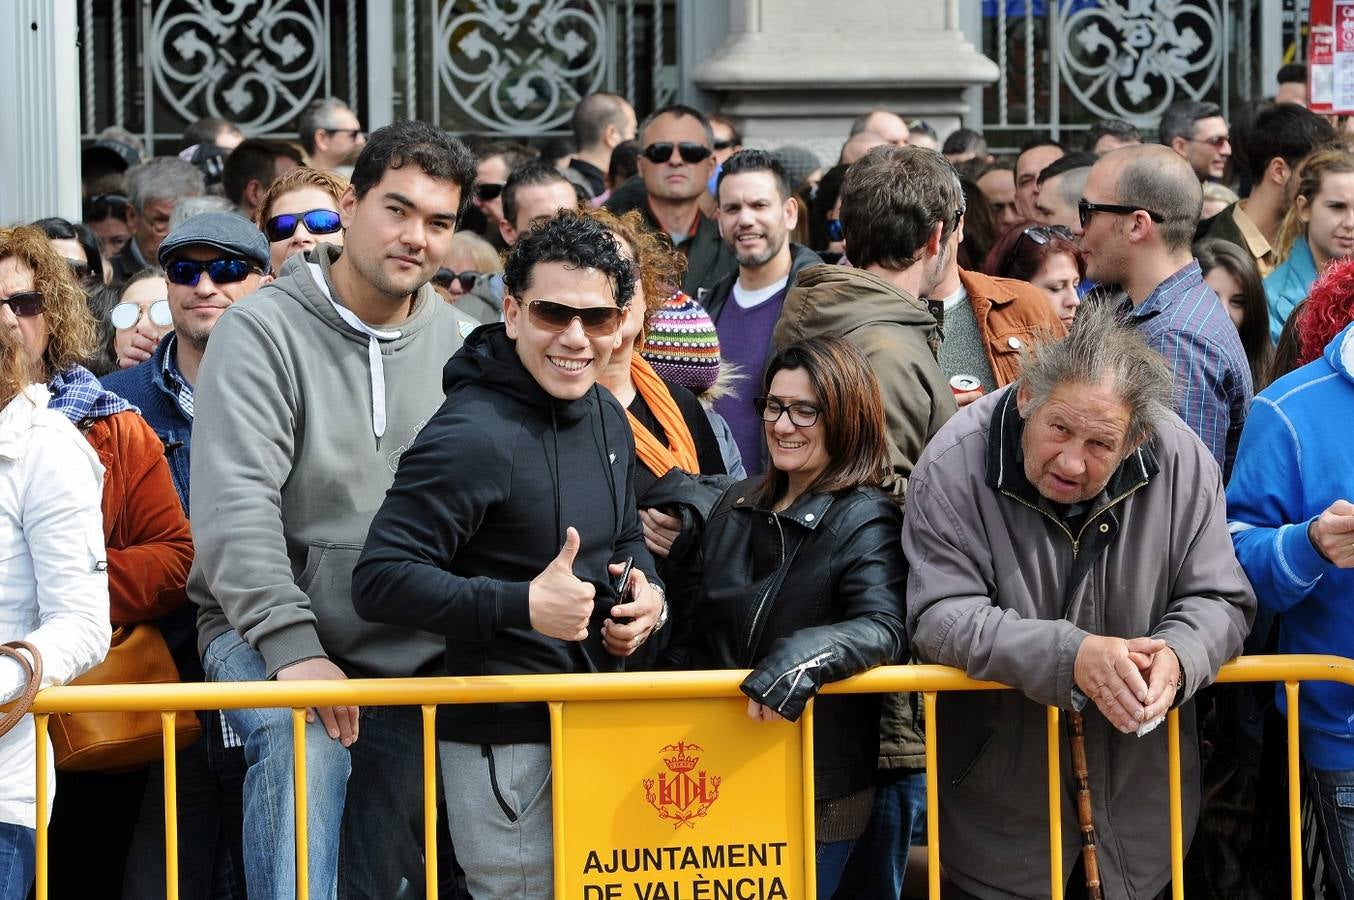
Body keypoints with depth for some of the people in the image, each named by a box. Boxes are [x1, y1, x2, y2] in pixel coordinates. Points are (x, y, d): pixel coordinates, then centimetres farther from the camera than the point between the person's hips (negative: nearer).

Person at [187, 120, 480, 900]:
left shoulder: (461, 346, 7)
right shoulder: (264, 330, -7)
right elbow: (236, 505, -17)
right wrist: (292, 644, -26)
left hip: (410, 655, 4)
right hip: (266, 631, -4)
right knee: (306, 744, -34)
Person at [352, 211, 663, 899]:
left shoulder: (607, 418, 7)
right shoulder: (473, 436, -20)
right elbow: (380, 581, -25)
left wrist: (647, 594, 0)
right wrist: (523, 605, -32)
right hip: (509, 744, -9)